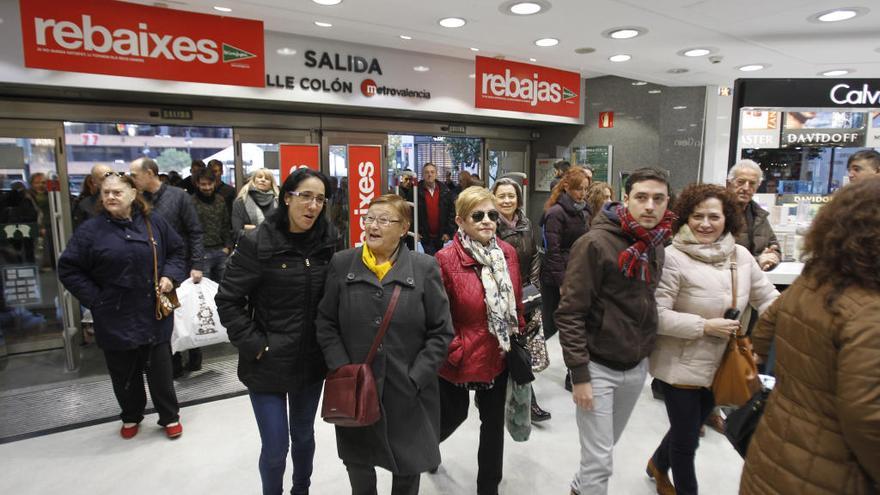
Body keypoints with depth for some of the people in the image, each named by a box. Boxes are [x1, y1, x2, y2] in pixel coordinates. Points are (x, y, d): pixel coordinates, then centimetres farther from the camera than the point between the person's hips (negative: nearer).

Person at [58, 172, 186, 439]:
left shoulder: (154, 222, -1)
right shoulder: (90, 230, -6)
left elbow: (177, 250, 11)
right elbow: (68, 269, -1)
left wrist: (170, 275, -6)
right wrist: (95, 298, -8)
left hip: (154, 314, 0)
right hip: (115, 319, 0)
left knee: (160, 369, 9)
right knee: (124, 372, 15)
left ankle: (169, 416, 28)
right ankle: (131, 416, 38)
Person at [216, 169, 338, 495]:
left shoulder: (327, 242, -2)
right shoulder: (257, 242, -14)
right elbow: (228, 300, -10)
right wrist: (254, 345, -13)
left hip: (312, 360, 4)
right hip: (269, 362, -3)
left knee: (304, 435, 20)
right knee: (275, 447, 6)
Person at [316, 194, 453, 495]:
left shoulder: (425, 268, -5)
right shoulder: (342, 264, -1)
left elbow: (441, 332, -5)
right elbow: (326, 324, 2)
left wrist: (415, 379, -12)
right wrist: (343, 371, -9)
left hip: (409, 393, -1)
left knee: (408, 468, 15)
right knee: (358, 461, 19)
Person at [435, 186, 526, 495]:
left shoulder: (508, 253, -2)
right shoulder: (446, 259, -19)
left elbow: (517, 302, 8)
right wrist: (454, 351, -14)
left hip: (499, 357, 4)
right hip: (460, 360, -4)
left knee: (494, 422, 17)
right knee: (452, 417, 18)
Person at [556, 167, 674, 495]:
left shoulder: (657, 246, 5)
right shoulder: (595, 244, -17)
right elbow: (570, 314, -17)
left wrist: (649, 351, 14)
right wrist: (579, 375, -18)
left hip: (637, 366, 7)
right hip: (598, 366, -7)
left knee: (607, 445, 22)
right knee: (599, 458, 1)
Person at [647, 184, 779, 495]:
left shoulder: (741, 256, 0)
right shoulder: (672, 258, -20)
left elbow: (768, 299, 6)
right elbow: (656, 315, -23)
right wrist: (705, 326, -24)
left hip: (721, 366, 7)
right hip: (681, 367, -6)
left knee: (690, 428, 26)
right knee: (686, 438, 10)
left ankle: (658, 464, 54)